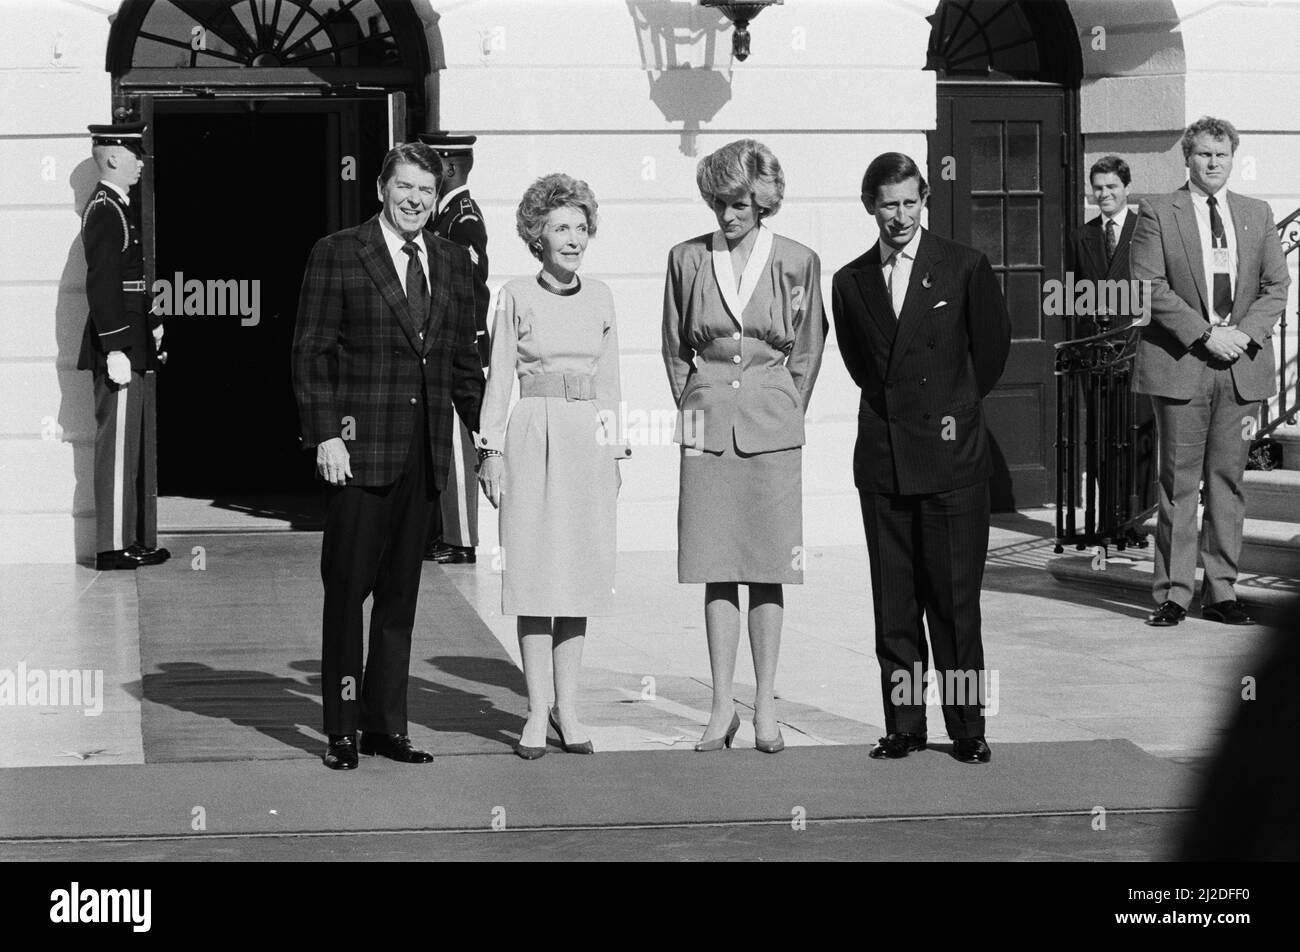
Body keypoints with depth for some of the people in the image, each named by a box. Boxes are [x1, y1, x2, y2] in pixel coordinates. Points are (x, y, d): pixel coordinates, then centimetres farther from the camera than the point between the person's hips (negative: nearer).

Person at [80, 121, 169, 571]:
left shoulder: (121, 208, 17)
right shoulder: (105, 211, -14)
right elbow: (101, 285, -20)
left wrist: (152, 324, 17)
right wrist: (114, 349, -23)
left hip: (135, 348, 10)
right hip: (120, 348, -10)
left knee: (140, 447, 13)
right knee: (118, 445, -6)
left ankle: (138, 540, 19)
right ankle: (114, 546, -3)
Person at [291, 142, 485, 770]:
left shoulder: (453, 262, 13)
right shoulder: (337, 254, -1)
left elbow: (463, 358, 17)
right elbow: (311, 352, -4)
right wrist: (325, 434, -11)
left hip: (425, 454, 5)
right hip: (358, 452, -4)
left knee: (401, 594, 9)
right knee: (346, 591, 1)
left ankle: (386, 724, 17)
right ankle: (342, 730, 9)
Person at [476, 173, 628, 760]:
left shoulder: (599, 297, 10)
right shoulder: (517, 296, 0)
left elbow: (608, 379, 14)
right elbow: (499, 378, 1)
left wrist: (615, 452, 12)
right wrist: (492, 451, -3)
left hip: (588, 442, 3)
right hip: (533, 436, -3)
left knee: (581, 575, 4)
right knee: (535, 574, -3)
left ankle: (567, 707, 11)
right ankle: (538, 711, 1)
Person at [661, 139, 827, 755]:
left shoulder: (798, 263, 2)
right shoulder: (687, 259, 5)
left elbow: (807, 352, 10)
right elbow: (674, 348, 13)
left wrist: (781, 415, 6)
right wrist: (694, 411, 7)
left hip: (772, 427, -1)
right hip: (707, 427, 1)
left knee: (767, 571, 1)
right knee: (716, 571, 1)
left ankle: (765, 708, 8)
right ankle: (722, 708, 7)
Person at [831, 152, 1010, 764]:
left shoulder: (963, 268, 0)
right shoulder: (850, 282, 8)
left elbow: (993, 347, 11)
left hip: (951, 456, -3)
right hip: (882, 460, 3)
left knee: (955, 599, -2)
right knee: (893, 603, 5)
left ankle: (967, 728, 5)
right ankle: (904, 725, 11)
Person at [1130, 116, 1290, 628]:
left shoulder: (1257, 215, 14)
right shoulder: (1157, 213, 1)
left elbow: (1276, 285, 10)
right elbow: (1150, 287, -7)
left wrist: (1246, 333, -7)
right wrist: (1205, 335, -14)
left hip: (1243, 366, 3)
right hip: (1180, 364, -3)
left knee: (1228, 480, 5)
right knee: (1178, 483, -1)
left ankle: (1220, 592, 11)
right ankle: (1172, 593, 4)